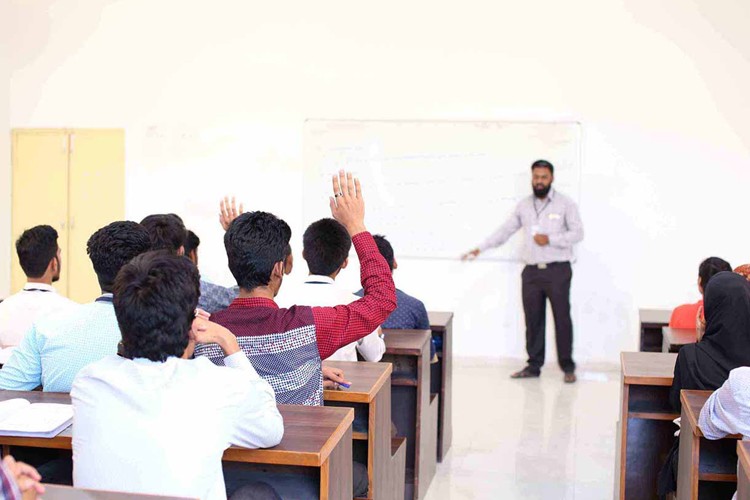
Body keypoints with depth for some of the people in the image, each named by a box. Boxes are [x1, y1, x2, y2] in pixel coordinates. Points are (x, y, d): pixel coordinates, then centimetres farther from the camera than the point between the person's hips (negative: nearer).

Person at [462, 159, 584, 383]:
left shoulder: (565, 203, -1)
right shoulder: (523, 205, 11)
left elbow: (577, 233, -5)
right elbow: (505, 230, 13)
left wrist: (550, 239, -16)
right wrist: (480, 249, 7)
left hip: (557, 270, -4)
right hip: (531, 271, 4)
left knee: (562, 318, -1)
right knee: (533, 320, 7)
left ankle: (567, 367, 9)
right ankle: (534, 365, 16)